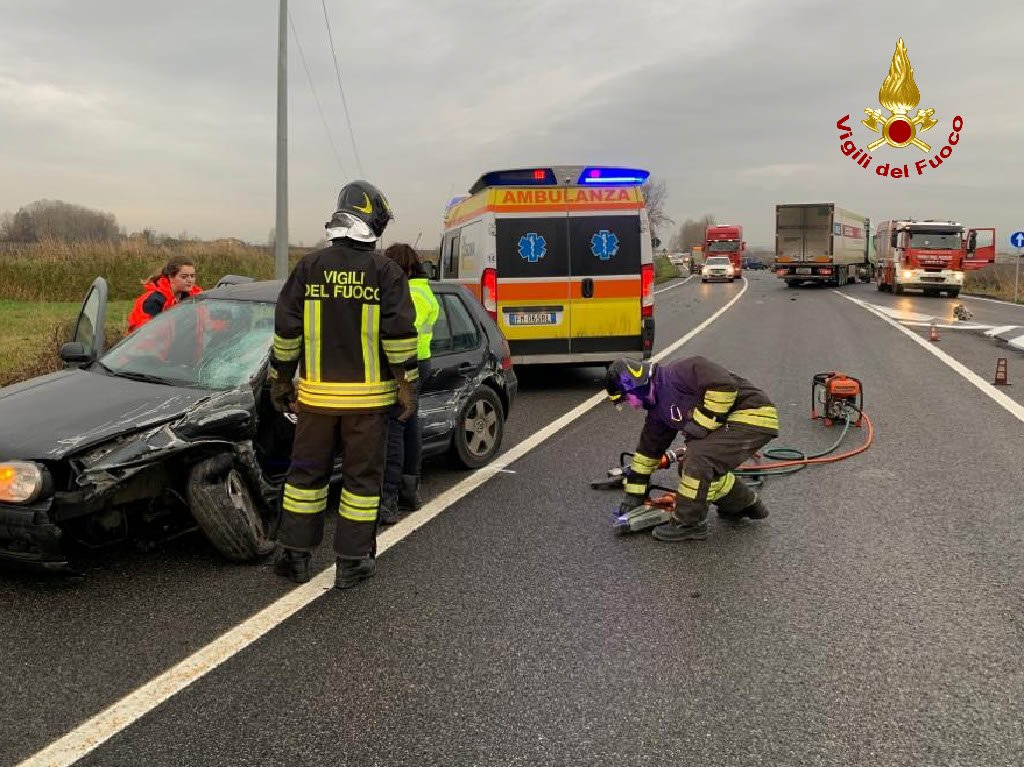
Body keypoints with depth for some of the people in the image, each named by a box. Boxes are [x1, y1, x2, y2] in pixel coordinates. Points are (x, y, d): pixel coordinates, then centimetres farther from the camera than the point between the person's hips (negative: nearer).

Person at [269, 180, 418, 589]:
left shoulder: (309, 267, 3)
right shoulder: (385, 271, -5)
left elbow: (286, 330, 4)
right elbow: (399, 333, -9)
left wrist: (281, 380, 13)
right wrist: (406, 383, -3)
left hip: (316, 394, 3)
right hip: (368, 395, -2)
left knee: (307, 472, 14)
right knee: (362, 477, 7)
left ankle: (295, 556, 21)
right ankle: (352, 562, 13)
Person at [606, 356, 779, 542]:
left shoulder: (678, 373, -20)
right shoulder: (658, 411, 11)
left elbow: (724, 385, -29)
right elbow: (648, 448, 17)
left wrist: (702, 422, -21)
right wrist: (634, 495, 19)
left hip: (754, 415, -10)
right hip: (731, 423, 10)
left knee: (697, 459, -22)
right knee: (690, 468, 9)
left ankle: (690, 523, -6)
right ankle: (747, 504, 30)